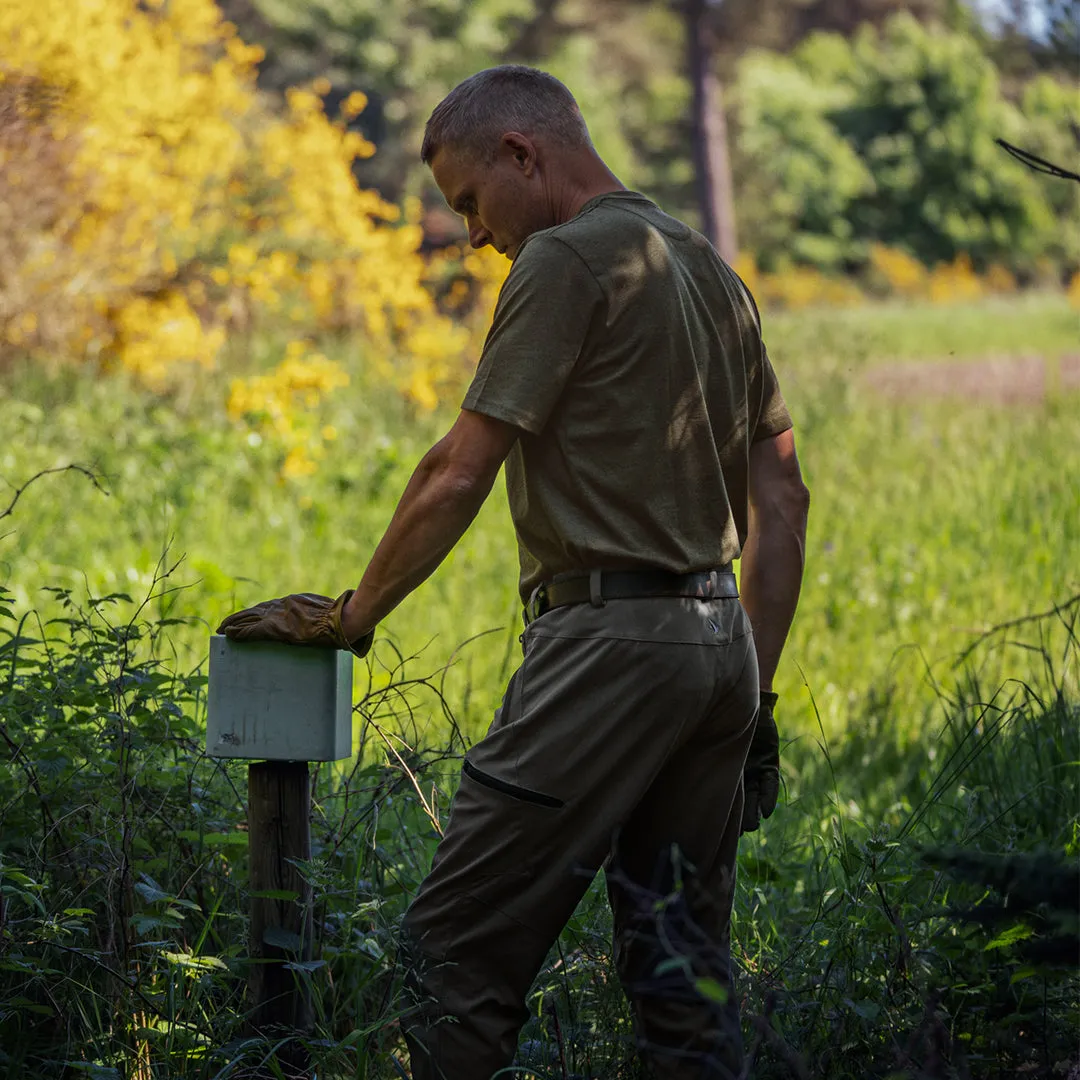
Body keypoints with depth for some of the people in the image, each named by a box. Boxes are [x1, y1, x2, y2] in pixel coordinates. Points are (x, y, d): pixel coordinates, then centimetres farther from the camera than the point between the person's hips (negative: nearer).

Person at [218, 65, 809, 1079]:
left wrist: (353, 614, 1)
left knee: (459, 948, -7)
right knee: (683, 968, 10)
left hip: (612, 638, -9)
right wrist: (756, 693, 19)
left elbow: (460, 474, -10)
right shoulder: (711, 269, 19)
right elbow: (781, 497, 19)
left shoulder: (566, 260, -7)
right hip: (721, 644, 9)